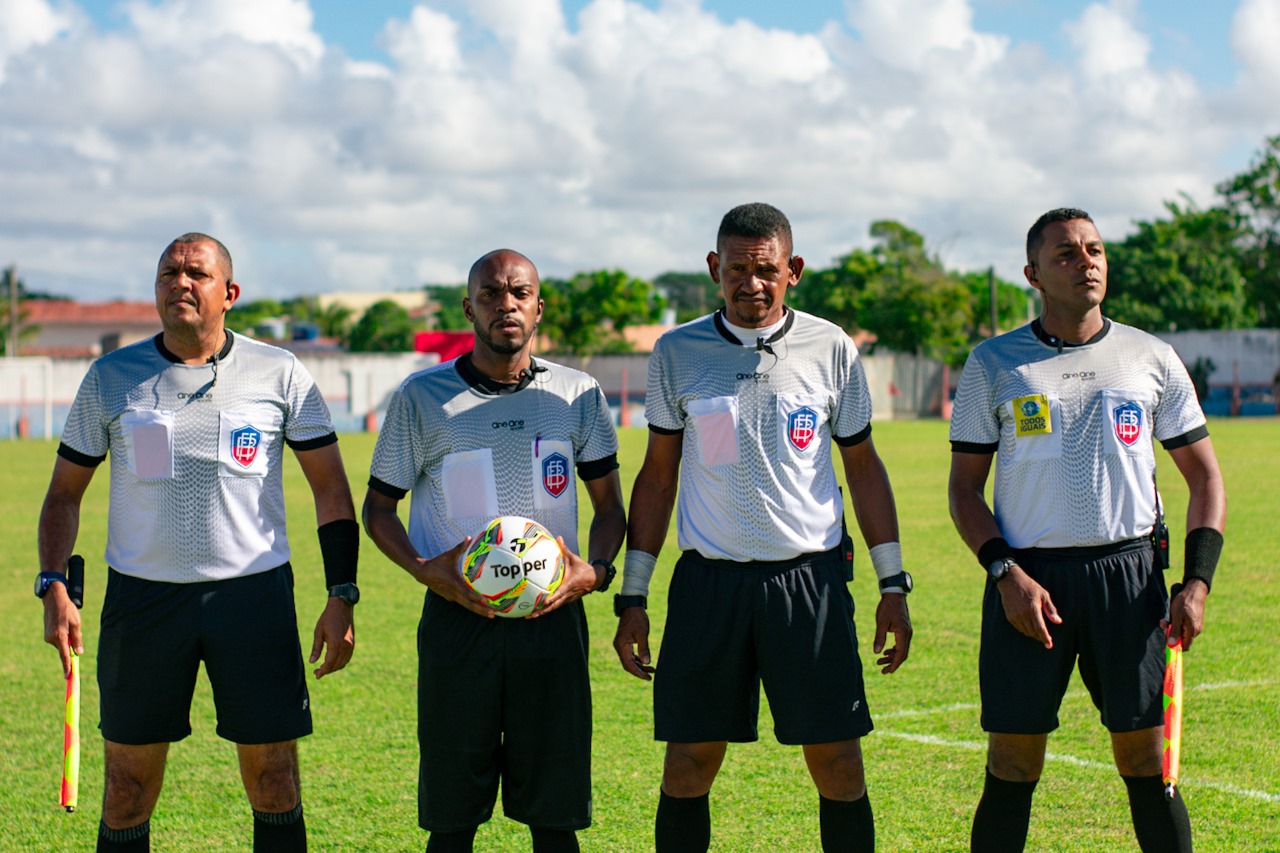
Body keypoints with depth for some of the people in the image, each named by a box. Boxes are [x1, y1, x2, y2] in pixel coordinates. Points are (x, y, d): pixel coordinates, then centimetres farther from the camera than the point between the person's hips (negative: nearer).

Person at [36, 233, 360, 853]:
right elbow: (65, 490, 11)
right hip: (142, 594, 1)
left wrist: (342, 596, -1)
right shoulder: (110, 377, 4)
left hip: (254, 592, -1)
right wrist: (54, 587, -2)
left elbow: (330, 487, 6)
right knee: (126, 794, 4)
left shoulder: (280, 374, 2)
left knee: (273, 784, 1)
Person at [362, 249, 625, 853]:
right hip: (457, 617, -1)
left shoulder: (577, 395, 6)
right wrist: (422, 569, -10)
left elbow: (609, 508, 13)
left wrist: (595, 570, -8)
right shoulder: (422, 397, 2)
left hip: (553, 616, 1)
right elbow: (378, 507, 8)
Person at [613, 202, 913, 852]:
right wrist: (632, 596, 5)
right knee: (687, 768, 1)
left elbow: (863, 466, 10)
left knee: (839, 767, 0)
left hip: (811, 578, 0)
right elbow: (657, 475, 9)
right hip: (709, 580, 0)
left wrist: (892, 583, 5)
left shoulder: (831, 349, 3)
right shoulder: (676, 353, 3)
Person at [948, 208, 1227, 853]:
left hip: (1130, 575, 1)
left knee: (1147, 762, 1)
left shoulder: (1152, 358, 8)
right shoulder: (993, 364, 5)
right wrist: (1006, 574, -9)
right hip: (1028, 578, -1)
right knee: (1011, 769, 0)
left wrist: (1197, 580, -1)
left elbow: (1204, 475, 11)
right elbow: (964, 489, 6)